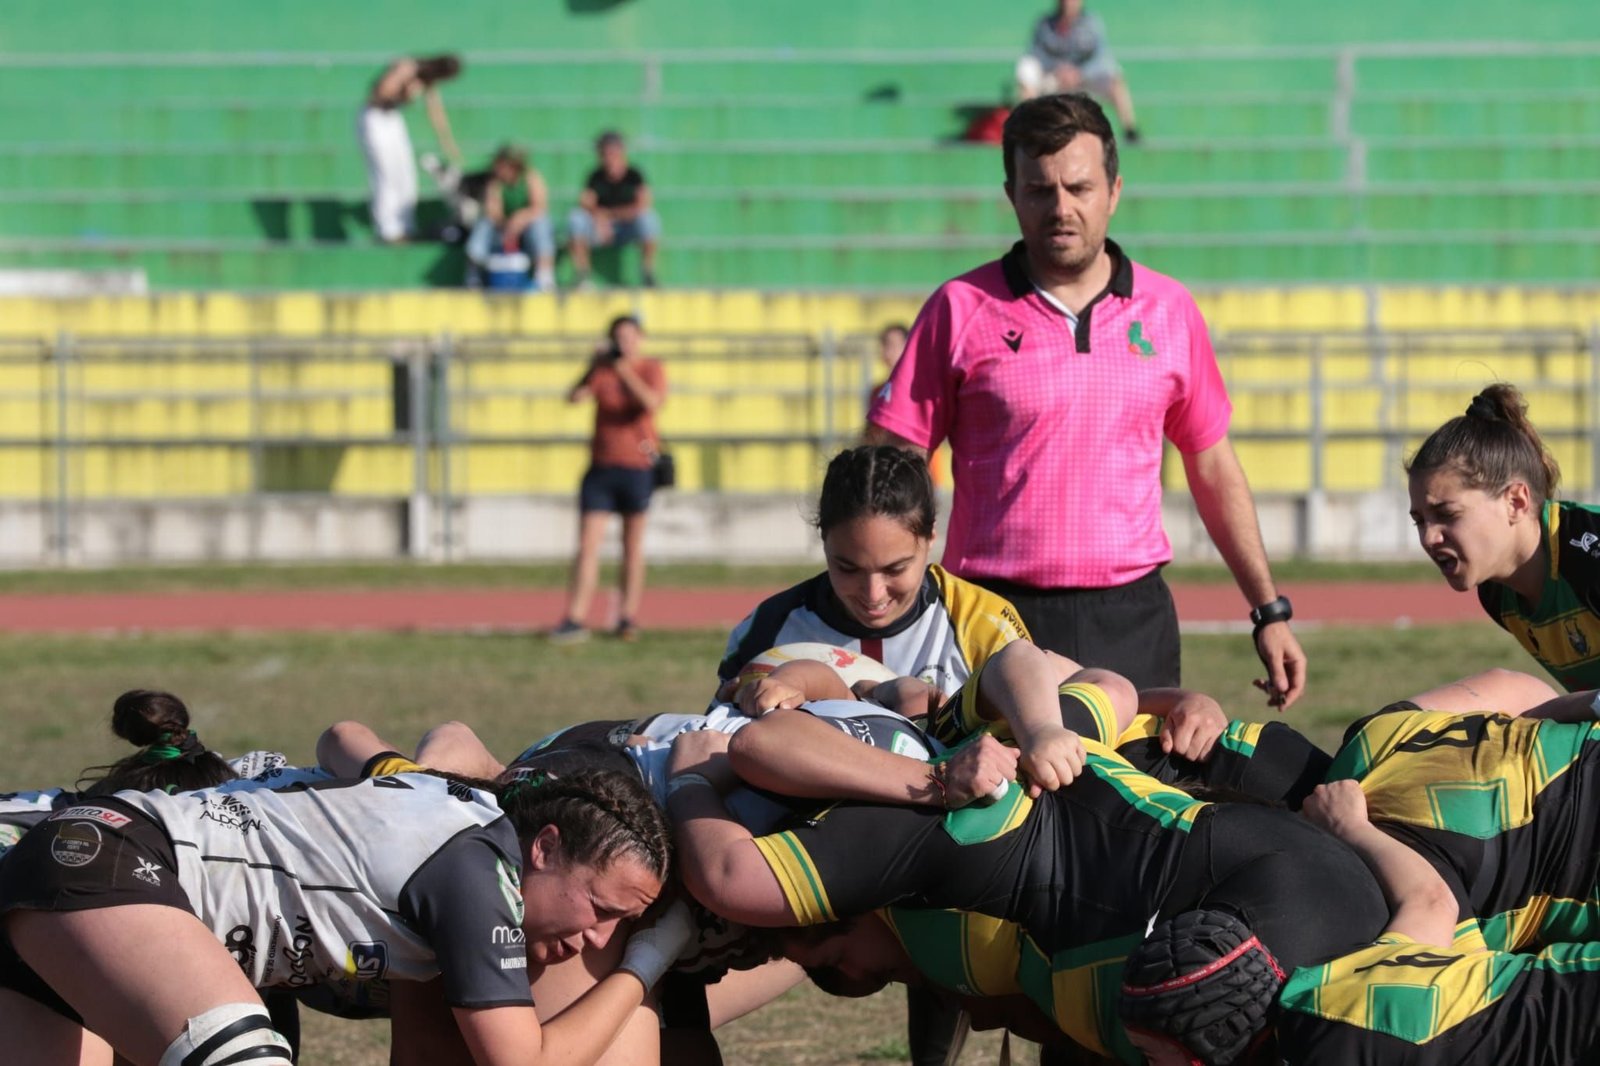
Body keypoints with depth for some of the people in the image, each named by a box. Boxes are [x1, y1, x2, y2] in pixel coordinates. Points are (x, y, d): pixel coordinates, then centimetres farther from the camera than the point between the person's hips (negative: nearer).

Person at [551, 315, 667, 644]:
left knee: (633, 546, 9)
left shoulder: (651, 371, -1)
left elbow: (651, 403, -21)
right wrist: (595, 367, -21)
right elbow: (574, 397, -12)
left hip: (638, 467, -1)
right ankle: (575, 620, -11)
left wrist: (626, 372, -23)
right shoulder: (602, 370, 2)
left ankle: (628, 618, 18)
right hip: (602, 467, 1)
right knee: (587, 545, -7)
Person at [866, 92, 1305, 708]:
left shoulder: (1169, 310, 9)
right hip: (997, 624, -2)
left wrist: (1269, 611, 13)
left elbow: (1214, 470, 17)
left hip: (1132, 617, 2)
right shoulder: (961, 311, 1)